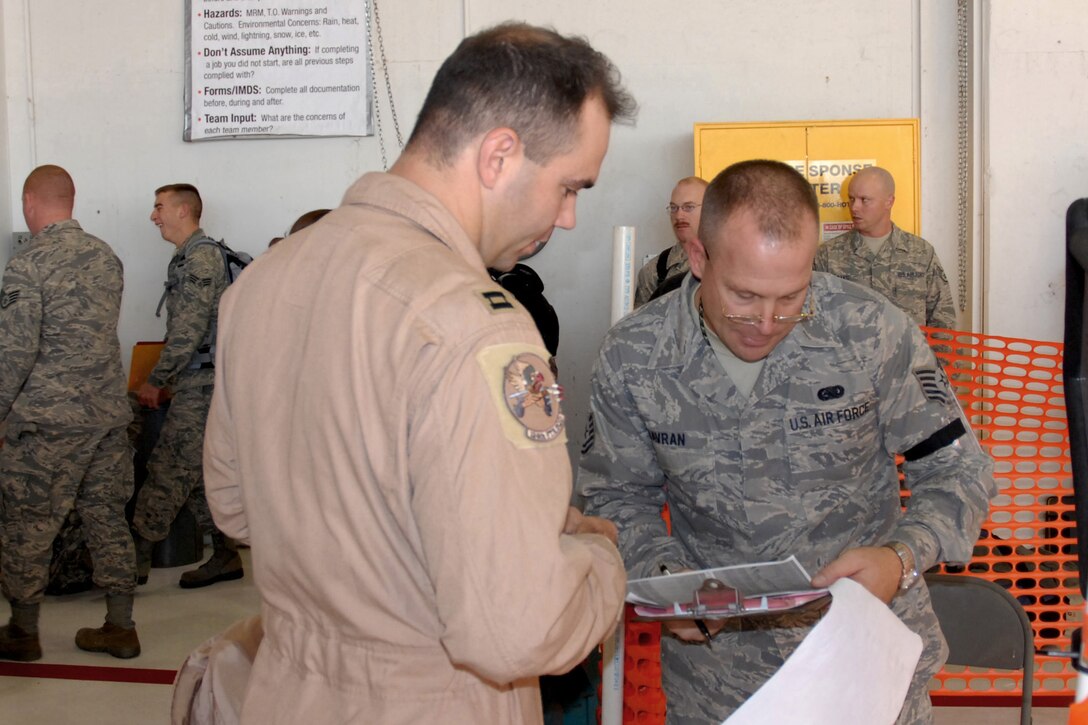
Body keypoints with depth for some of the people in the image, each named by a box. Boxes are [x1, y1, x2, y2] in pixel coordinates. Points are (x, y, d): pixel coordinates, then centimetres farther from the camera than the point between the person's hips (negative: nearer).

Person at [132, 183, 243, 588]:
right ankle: (225, 555, 17)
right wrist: (170, 380, 17)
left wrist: (155, 381, -12)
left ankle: (136, 557, -2)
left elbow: (189, 331, -19)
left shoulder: (201, 258, -13)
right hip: (197, 381, 10)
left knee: (167, 469, -7)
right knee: (197, 471, 12)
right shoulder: (190, 257, 19)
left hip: (202, 383, -10)